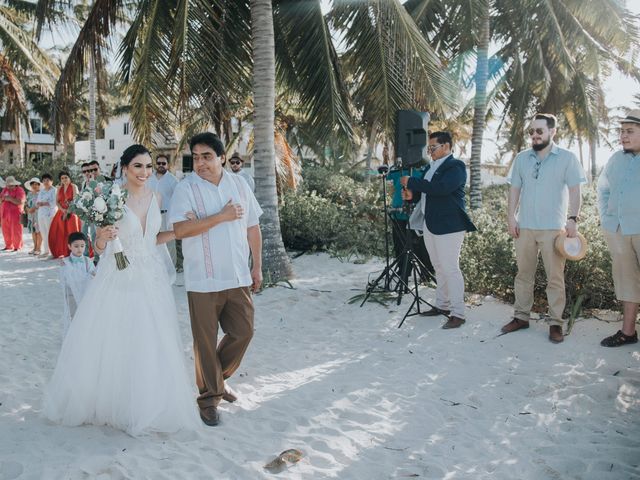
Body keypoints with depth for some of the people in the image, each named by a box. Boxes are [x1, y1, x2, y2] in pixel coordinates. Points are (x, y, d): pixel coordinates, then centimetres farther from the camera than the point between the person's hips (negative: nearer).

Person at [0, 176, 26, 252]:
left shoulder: (19, 190, -6)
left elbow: (20, 202, -18)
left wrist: (10, 198, -19)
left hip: (15, 213, -7)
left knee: (15, 231, -6)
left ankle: (17, 247, 0)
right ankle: (8, 246, 18)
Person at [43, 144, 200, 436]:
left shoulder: (155, 198, 4)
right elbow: (100, 247, -6)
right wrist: (104, 236, -27)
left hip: (151, 280, 4)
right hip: (118, 280, -4)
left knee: (150, 348, 7)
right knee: (107, 345, 6)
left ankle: (145, 408, 24)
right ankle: (103, 403, 28)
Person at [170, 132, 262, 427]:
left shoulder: (239, 185, 6)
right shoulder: (186, 188, -7)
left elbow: (253, 227, 12)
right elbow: (179, 229, -20)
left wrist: (257, 266, 11)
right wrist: (222, 216, -19)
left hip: (238, 277, 4)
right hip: (203, 280, -4)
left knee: (243, 331, 9)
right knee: (206, 341, 4)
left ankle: (218, 377, 34)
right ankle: (209, 396, 22)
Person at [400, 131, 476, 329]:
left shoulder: (456, 166, -10)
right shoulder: (431, 167, 16)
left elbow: (441, 188, -26)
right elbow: (426, 191, 24)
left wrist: (412, 182, -20)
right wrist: (412, 194, 1)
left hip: (449, 225, -9)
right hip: (430, 224, 9)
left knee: (450, 269, -8)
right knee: (439, 268, 15)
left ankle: (458, 314, -3)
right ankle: (442, 305, 26)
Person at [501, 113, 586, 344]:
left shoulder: (566, 158, -1)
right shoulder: (522, 158, 8)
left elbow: (574, 190, -3)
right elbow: (514, 189, 10)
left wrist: (573, 218, -11)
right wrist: (511, 216, 2)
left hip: (553, 227, -3)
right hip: (525, 226, 4)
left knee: (555, 277, 1)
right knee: (524, 274, 10)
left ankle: (556, 322, 8)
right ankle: (521, 316, 19)